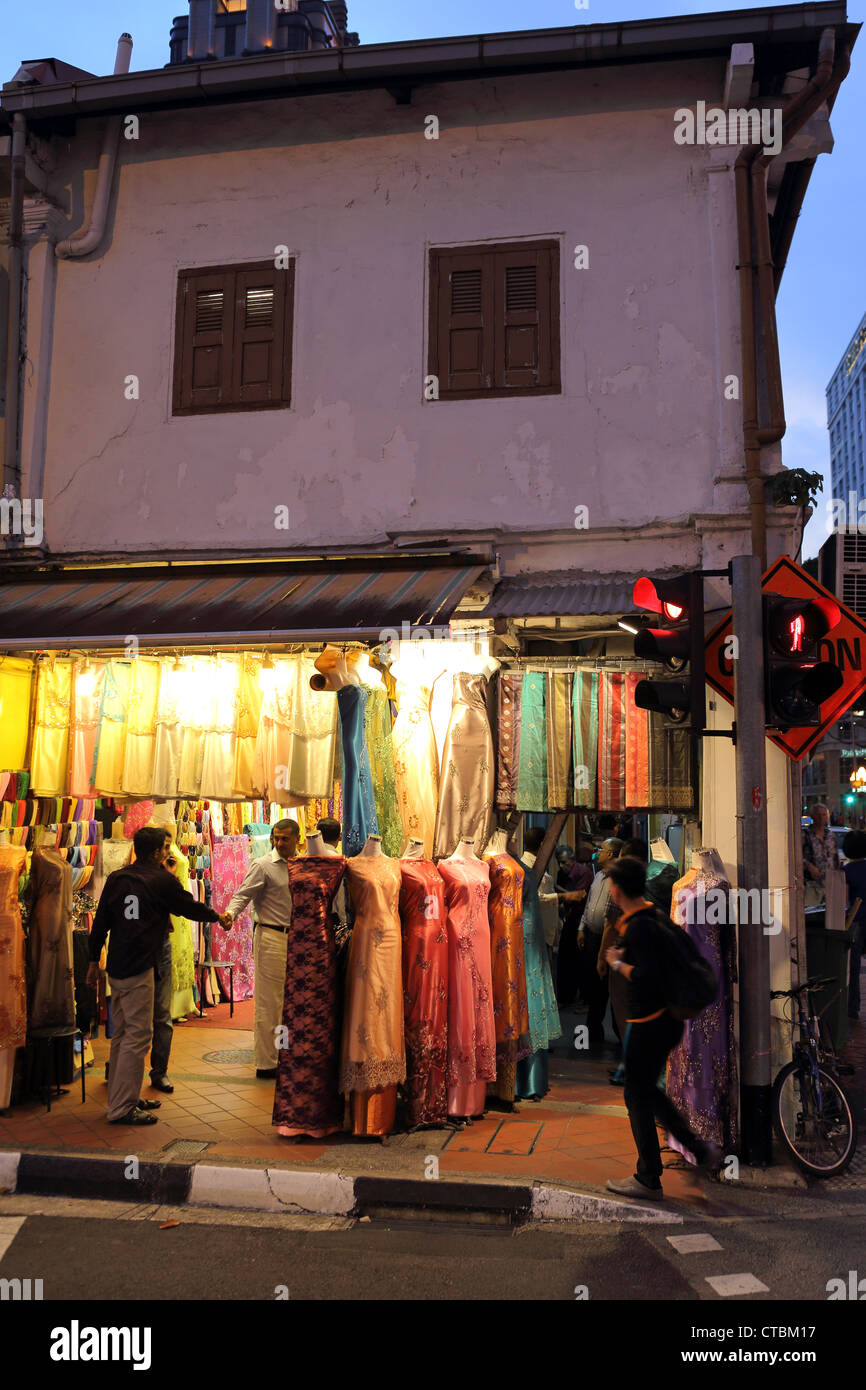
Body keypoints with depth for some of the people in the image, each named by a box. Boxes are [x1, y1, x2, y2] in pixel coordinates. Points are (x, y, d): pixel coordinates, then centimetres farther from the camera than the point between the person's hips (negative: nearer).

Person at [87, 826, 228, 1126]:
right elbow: (190, 907, 4)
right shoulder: (161, 880, -8)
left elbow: (100, 923, 10)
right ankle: (122, 1108, -4)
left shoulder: (115, 878, 9)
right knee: (138, 1034, -4)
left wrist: (94, 961, 17)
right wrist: (219, 917, 22)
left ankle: (121, 1097, 25)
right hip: (139, 968, -8)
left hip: (116, 966, 8)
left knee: (122, 1033, 16)